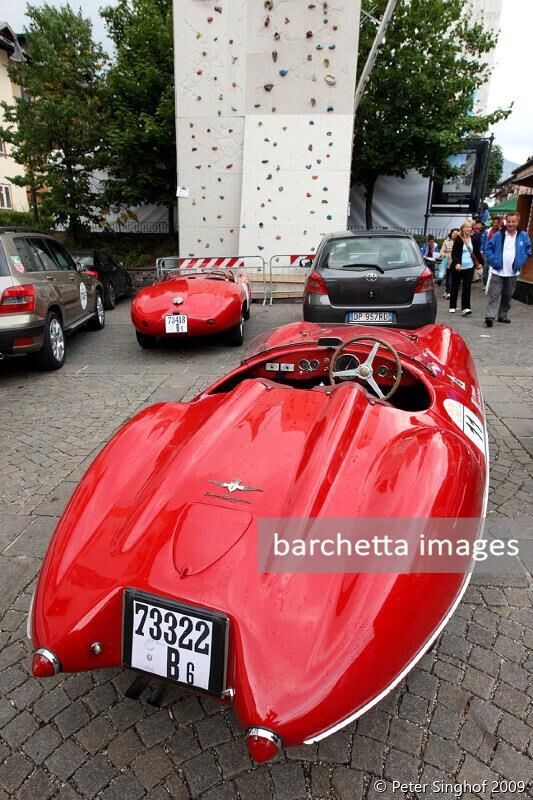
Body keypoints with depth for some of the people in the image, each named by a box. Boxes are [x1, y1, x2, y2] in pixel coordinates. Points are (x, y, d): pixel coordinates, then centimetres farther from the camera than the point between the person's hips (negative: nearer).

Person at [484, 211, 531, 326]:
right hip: (498, 271, -3)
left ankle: (503, 315, 24)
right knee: (494, 295, -11)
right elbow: (488, 248, 2)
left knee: (508, 296, 12)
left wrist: (521, 262, 1)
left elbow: (528, 250, 12)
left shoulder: (523, 236, 4)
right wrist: (493, 261, -7)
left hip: (513, 273, 3)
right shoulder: (499, 235, -2)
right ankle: (490, 316, -16)